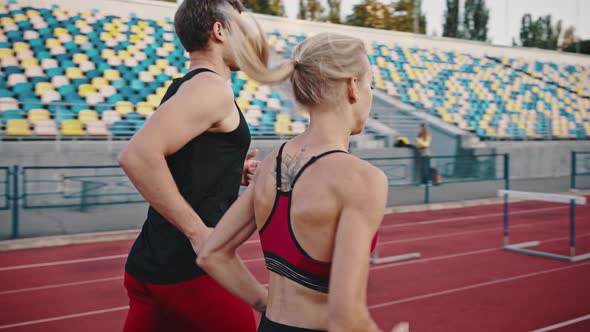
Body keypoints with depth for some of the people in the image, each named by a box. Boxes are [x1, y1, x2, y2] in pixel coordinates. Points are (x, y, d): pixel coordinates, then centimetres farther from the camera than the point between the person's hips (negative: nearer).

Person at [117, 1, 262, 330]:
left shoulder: (183, 86, 14)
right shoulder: (211, 87, -14)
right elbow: (138, 155, -28)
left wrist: (231, 172, 11)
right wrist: (198, 231, -24)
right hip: (190, 271, -8)